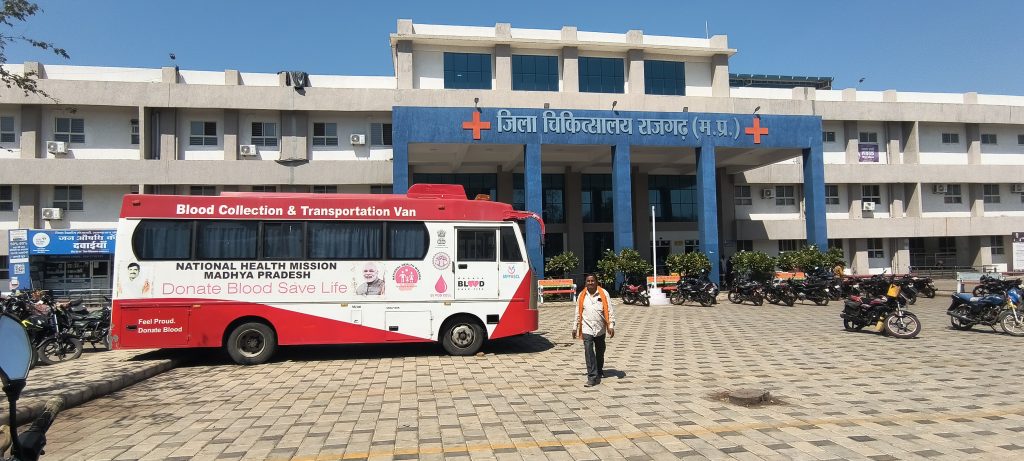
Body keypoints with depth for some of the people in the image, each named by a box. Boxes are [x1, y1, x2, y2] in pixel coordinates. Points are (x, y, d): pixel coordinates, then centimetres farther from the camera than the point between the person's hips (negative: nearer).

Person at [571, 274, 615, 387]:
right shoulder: (582, 296, 3)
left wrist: (611, 326, -9)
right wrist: (575, 327, 12)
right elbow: (577, 313, 11)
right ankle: (592, 377, -10)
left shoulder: (603, 294, -2)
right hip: (587, 329, 0)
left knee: (600, 352, 16)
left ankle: (599, 371, 39)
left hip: (600, 329, 0)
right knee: (589, 352, -12)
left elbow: (610, 311, -2)